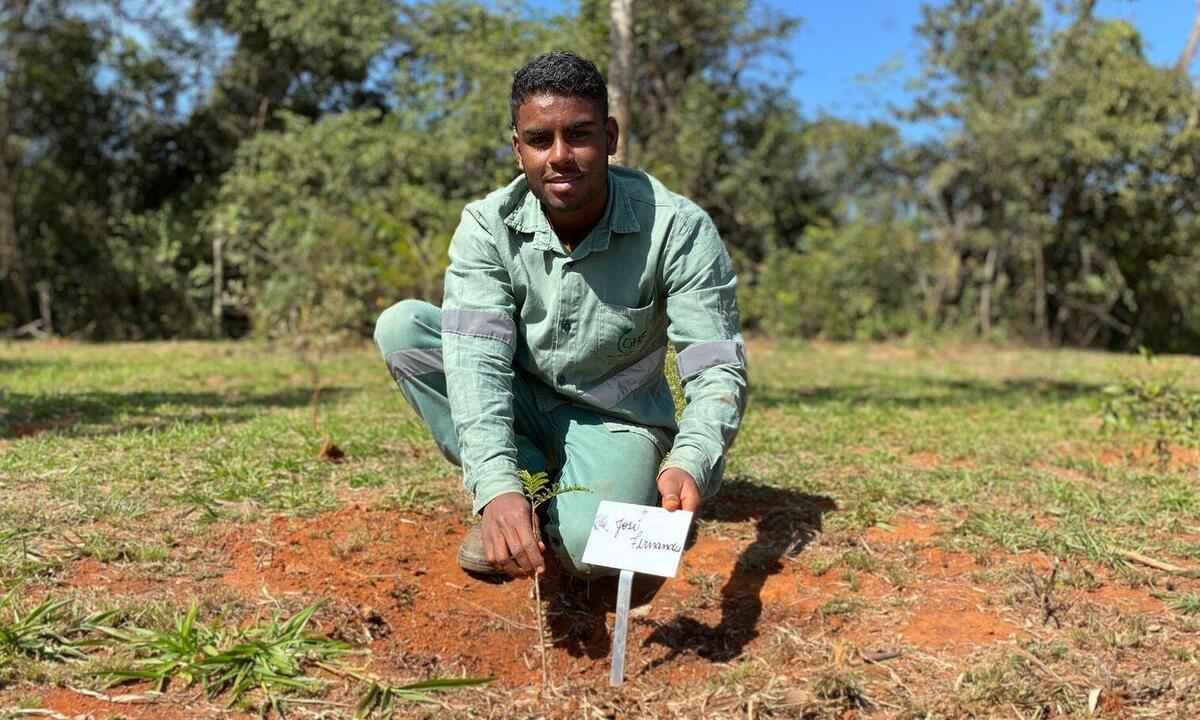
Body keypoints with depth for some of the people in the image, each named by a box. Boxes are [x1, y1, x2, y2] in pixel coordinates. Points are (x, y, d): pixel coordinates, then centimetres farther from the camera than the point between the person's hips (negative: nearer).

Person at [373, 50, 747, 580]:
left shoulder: (678, 228, -21)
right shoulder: (488, 226, -17)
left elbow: (717, 369, -23)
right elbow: (478, 361, -27)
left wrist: (690, 462, -45)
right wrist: (497, 486, -44)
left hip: (614, 419, -2)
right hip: (520, 405, 3)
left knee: (590, 547, -33)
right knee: (401, 326, -20)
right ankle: (526, 486, -9)